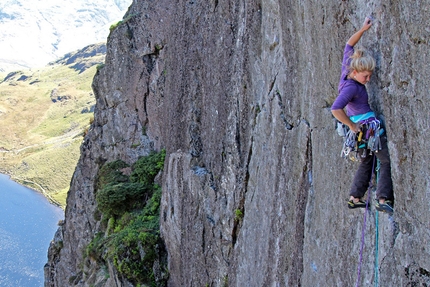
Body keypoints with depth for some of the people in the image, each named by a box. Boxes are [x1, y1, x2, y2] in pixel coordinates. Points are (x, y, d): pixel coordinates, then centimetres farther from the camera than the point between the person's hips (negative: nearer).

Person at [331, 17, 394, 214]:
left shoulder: (348, 70, 0)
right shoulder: (351, 87, -24)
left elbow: (349, 46, 13)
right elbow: (336, 109, -35)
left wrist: (363, 29, 4)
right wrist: (352, 126, -23)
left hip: (362, 129, 10)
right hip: (367, 128, -10)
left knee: (367, 162, 19)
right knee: (387, 161, -4)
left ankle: (355, 198, 24)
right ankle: (383, 200, -7)